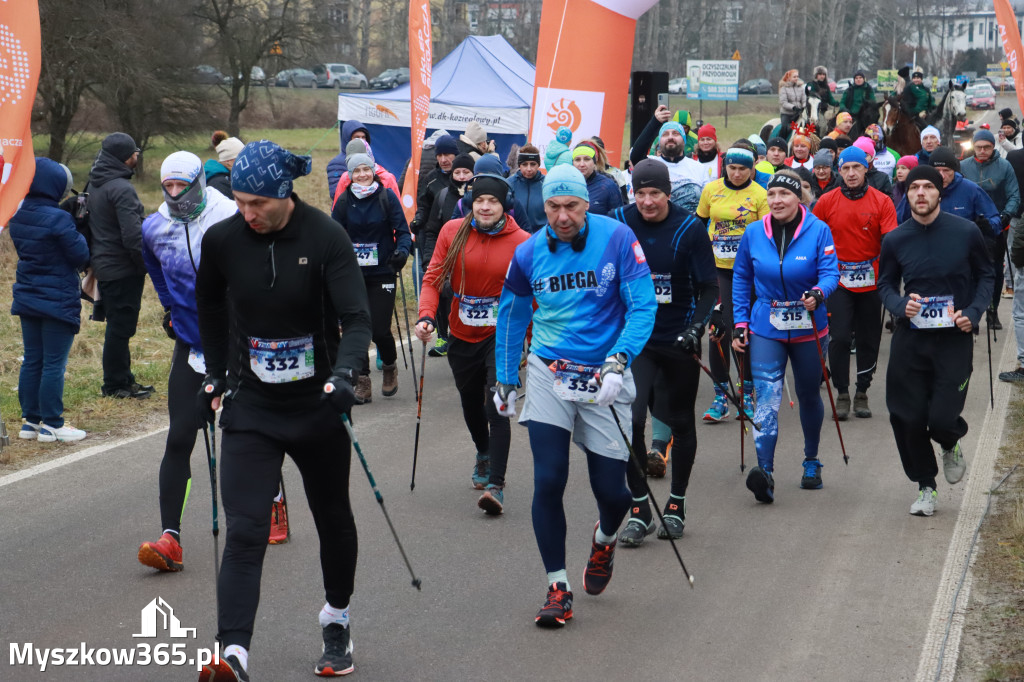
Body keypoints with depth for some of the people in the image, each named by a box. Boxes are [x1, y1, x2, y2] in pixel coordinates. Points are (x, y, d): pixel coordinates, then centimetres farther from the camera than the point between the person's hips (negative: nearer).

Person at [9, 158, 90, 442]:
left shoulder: (17, 216, 3)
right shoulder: (58, 219, -21)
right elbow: (80, 256, -15)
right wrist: (79, 234, 5)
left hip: (27, 298, 7)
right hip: (58, 301, -7)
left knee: (32, 361, 13)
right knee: (54, 364, 0)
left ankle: (30, 421, 18)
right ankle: (51, 425, 4)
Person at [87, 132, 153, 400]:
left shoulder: (95, 184, 11)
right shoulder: (121, 189, -20)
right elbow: (132, 236, -25)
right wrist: (147, 264, -13)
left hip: (103, 264, 10)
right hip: (122, 269, -10)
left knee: (118, 325, 17)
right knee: (121, 326, -1)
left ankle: (122, 379, 25)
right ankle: (116, 385, 5)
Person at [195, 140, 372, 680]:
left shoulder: (326, 238, -14)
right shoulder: (221, 240, -5)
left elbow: (356, 318, -19)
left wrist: (343, 373, -35)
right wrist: (215, 375, 15)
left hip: (317, 405, -1)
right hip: (250, 407, 1)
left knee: (332, 517, 17)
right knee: (243, 531, -13)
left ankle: (337, 619, 41)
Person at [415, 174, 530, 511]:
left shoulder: (521, 242, -10)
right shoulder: (453, 232, -5)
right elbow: (433, 278, -2)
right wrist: (426, 317, -17)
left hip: (502, 335, -4)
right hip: (462, 335, 4)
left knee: (497, 408, -15)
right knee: (471, 403, 21)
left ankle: (495, 485, -15)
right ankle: (483, 454, 50)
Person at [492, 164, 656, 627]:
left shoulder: (617, 239, -11)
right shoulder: (529, 253, -2)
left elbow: (643, 306, -10)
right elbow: (512, 316, 14)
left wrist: (619, 362, -24)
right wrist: (505, 381, 17)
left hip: (605, 378, -1)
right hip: (549, 375, 1)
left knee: (612, 491, 2)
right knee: (548, 481, -9)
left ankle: (604, 539, 39)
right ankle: (558, 589, 4)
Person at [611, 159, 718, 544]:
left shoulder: (689, 229, -10)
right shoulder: (619, 224, -5)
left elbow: (709, 287, -5)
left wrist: (696, 326, -20)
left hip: (678, 340, 0)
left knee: (681, 422, 12)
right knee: (629, 418, -13)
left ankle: (676, 505, 29)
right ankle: (639, 510, -3)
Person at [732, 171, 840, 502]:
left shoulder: (818, 231, -8)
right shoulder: (754, 233, -1)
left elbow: (830, 272, -14)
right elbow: (741, 278, 10)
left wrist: (818, 293, -36)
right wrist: (740, 322, 5)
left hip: (808, 328, 0)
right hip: (765, 328, 0)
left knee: (808, 395, 16)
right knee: (766, 396, -15)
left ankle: (811, 462, 36)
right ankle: (765, 470, -25)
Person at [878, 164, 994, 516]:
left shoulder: (966, 232, -5)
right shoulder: (895, 240, 0)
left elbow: (986, 275, 7)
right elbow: (885, 284, 11)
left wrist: (973, 312, -8)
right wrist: (900, 305, -10)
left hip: (954, 338, -2)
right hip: (910, 338, 2)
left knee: (942, 418, -11)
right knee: (908, 419, 2)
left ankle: (951, 445, 28)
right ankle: (925, 487, 24)